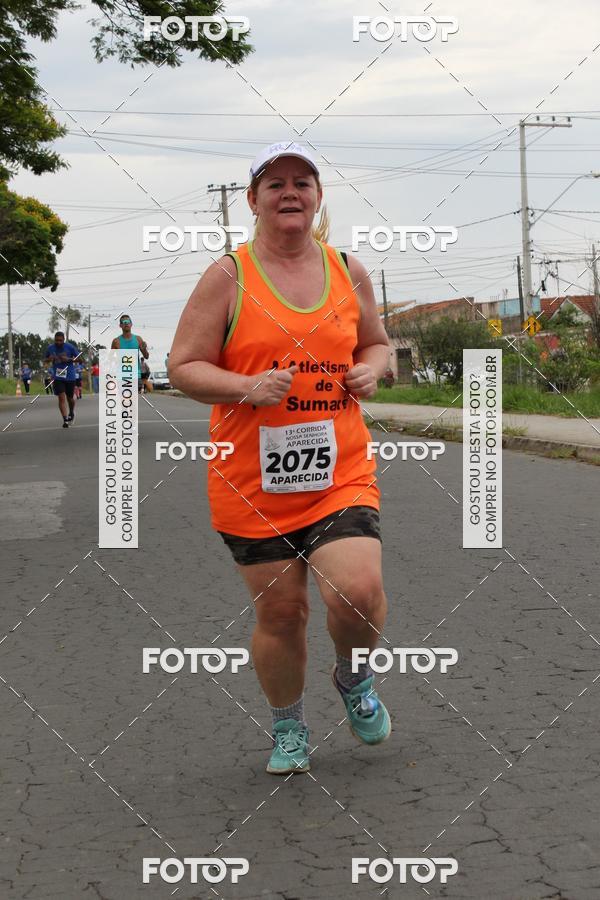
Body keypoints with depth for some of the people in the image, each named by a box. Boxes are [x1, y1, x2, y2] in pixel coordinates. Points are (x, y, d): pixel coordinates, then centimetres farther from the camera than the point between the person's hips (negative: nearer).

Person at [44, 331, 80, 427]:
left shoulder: (70, 347, -7)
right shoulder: (50, 348, 0)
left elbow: (79, 358, -1)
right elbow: (45, 360, 14)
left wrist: (69, 359, -18)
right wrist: (49, 359, -10)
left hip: (70, 376, -1)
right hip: (58, 377, 1)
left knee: (70, 398, 10)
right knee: (61, 397, -12)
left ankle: (71, 413, 40)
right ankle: (65, 420, -12)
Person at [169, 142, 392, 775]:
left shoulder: (348, 271, 8)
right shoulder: (228, 276, -3)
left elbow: (375, 344, 23)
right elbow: (183, 367, -3)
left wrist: (371, 370, -1)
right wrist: (247, 387, -19)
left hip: (340, 472, 2)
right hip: (252, 481, -1)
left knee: (359, 592, -16)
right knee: (279, 610, 6)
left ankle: (354, 677, 19)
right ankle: (288, 727, 33)